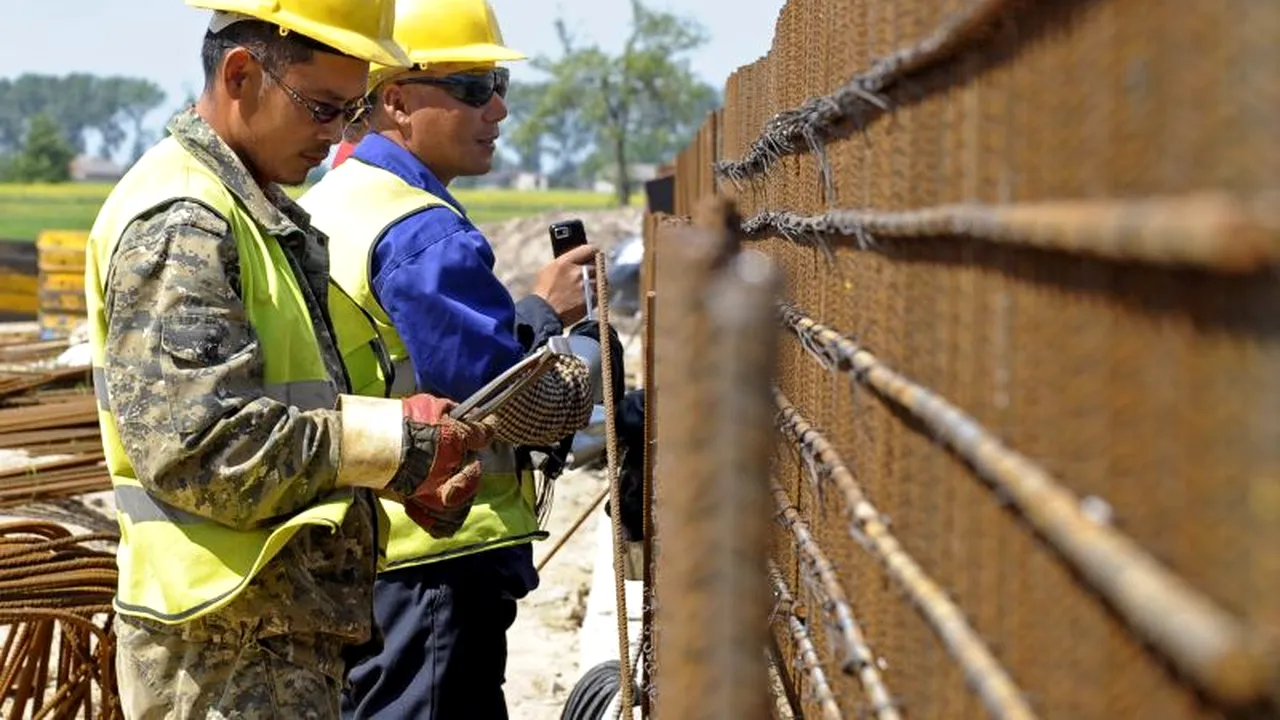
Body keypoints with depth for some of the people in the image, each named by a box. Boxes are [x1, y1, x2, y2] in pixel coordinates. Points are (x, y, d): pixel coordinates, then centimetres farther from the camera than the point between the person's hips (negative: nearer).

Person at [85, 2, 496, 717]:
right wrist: (394, 440, -20)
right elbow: (192, 445, -24)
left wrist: (410, 475, 5)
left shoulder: (267, 215, 18)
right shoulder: (179, 224, -15)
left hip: (291, 636, 10)